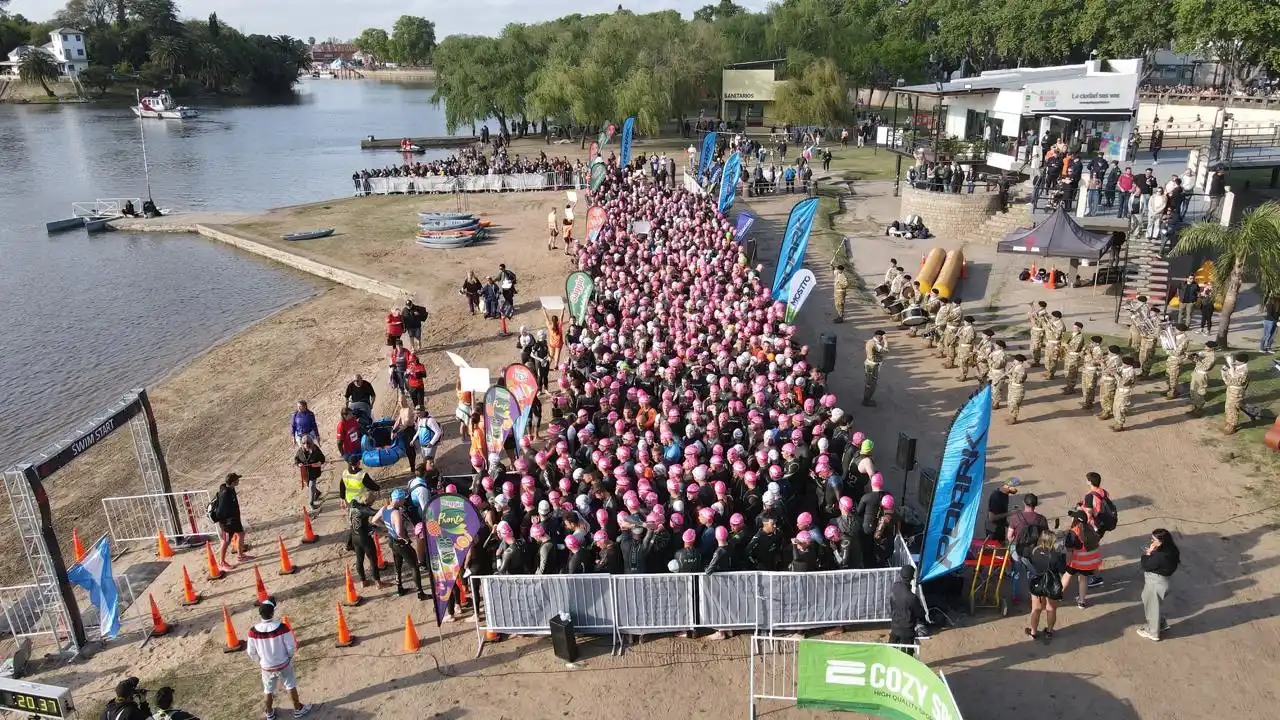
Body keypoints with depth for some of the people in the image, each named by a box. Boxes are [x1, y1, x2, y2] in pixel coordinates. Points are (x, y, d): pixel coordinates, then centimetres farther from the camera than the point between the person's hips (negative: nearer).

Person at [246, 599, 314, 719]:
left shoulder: (253, 631, -21)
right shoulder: (282, 627, -27)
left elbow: (251, 652, -7)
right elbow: (291, 647, -18)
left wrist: (260, 660, 13)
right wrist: (289, 657, 5)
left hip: (266, 667, 2)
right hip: (283, 664, -1)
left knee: (268, 690, 25)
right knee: (290, 686, 21)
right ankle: (298, 709, 36)